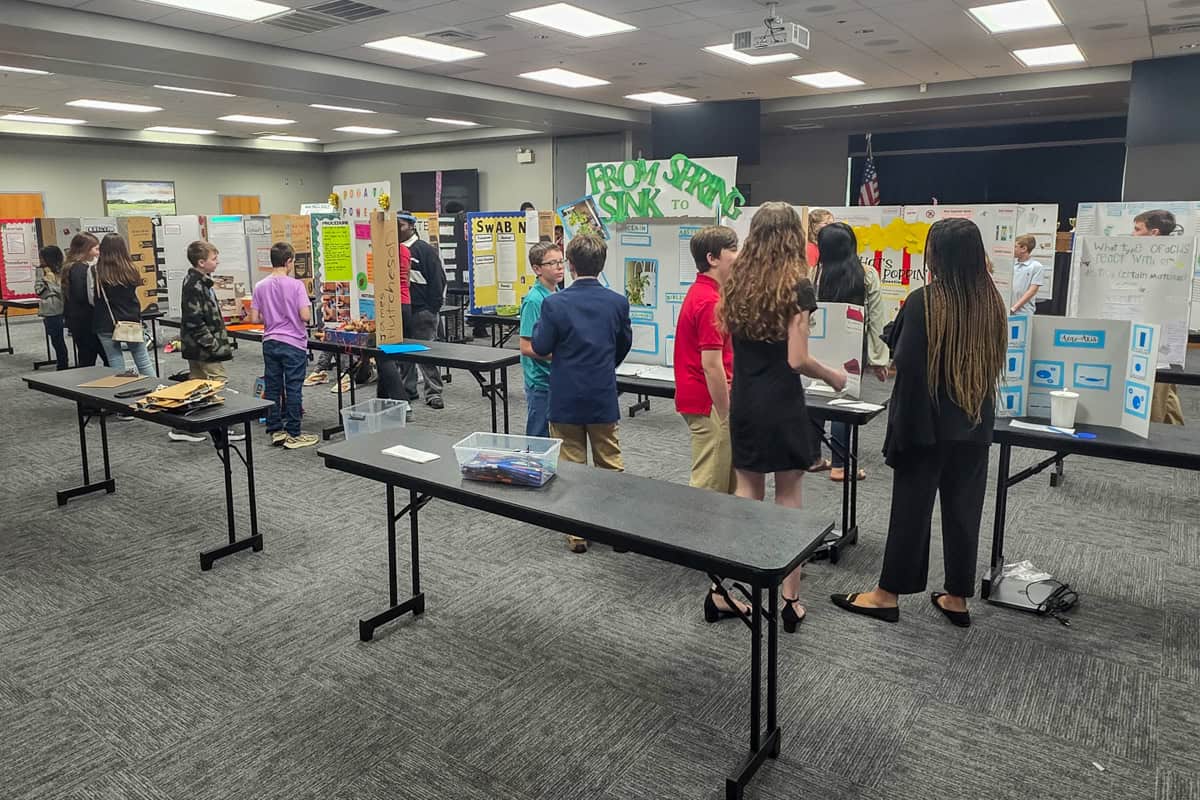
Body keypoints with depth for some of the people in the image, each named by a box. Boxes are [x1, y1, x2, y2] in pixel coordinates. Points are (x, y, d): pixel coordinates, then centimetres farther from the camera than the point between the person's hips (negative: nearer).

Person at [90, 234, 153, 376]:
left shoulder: (94, 272, -7)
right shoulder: (130, 270, -4)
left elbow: (92, 299, -2)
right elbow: (135, 295, 3)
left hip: (106, 325, -1)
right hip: (132, 322, 1)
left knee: (116, 364, 6)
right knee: (143, 362, 7)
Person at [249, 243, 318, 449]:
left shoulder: (261, 286, 2)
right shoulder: (296, 285, -12)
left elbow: (254, 318, 1)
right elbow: (305, 316, -18)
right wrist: (309, 308, 3)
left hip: (270, 343, 5)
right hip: (293, 343, -5)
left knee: (272, 389, 10)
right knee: (293, 390, 1)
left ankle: (275, 431, 17)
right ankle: (293, 434, 6)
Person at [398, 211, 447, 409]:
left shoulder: (426, 250, -4)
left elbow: (438, 280, -6)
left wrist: (433, 308, -10)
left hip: (422, 311, -6)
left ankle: (434, 393, 0)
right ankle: (407, 390, 20)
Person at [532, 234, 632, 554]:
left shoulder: (554, 303, -14)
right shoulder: (618, 302, -4)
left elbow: (541, 347, -8)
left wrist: (539, 324, 11)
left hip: (566, 398, -2)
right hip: (604, 397, 2)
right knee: (611, 463, 15)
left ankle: (577, 533, 15)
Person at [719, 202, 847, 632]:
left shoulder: (736, 282, 3)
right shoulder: (798, 287, -12)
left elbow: (729, 332, 8)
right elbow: (796, 359, -14)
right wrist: (832, 375, 1)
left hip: (744, 402, 4)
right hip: (782, 404, -4)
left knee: (747, 490, 14)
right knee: (788, 496, 5)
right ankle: (789, 598, 12)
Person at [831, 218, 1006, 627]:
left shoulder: (924, 302, -15)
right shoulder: (992, 302, 2)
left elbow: (907, 364, -12)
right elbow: (994, 363, 15)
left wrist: (901, 426, -6)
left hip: (927, 424, -5)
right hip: (974, 425, 5)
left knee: (911, 507, 4)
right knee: (963, 510, 11)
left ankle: (888, 594, 15)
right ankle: (957, 597, 22)